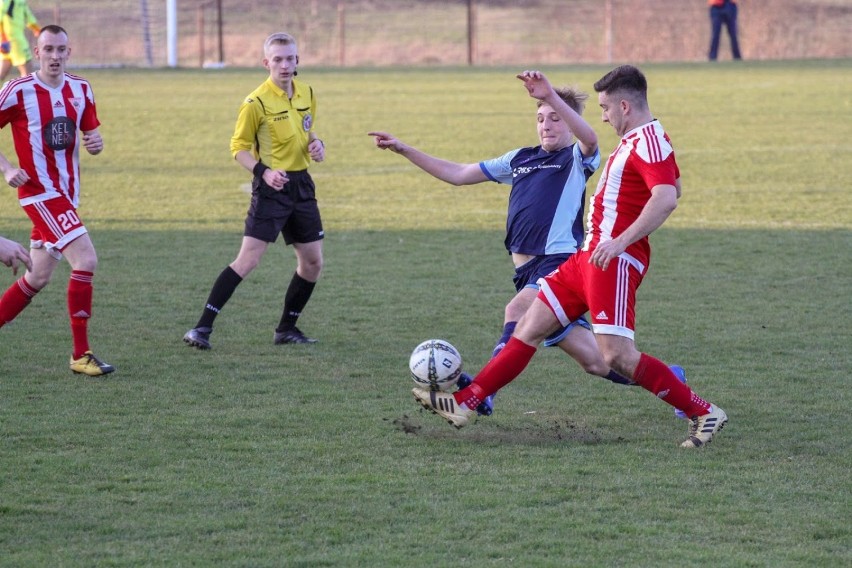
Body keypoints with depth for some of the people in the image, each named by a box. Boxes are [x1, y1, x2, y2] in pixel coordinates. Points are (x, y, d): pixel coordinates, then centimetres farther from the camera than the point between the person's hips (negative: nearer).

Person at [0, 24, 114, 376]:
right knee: (86, 259, -19)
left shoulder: (81, 90, 7)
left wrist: (96, 144, -8)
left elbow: (90, 133, 15)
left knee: (39, 277, 12)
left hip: (66, 194, 7)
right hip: (39, 192, -7)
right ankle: (81, 354, -14)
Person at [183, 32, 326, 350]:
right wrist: (263, 171, -24)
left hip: (301, 184, 7)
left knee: (313, 262, 9)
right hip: (272, 187, -7)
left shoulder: (307, 94, 7)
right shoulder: (256, 103, -13)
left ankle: (287, 329, 24)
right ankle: (203, 328, -14)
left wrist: (316, 144, 0)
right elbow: (238, 147, -8)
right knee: (248, 259, -15)